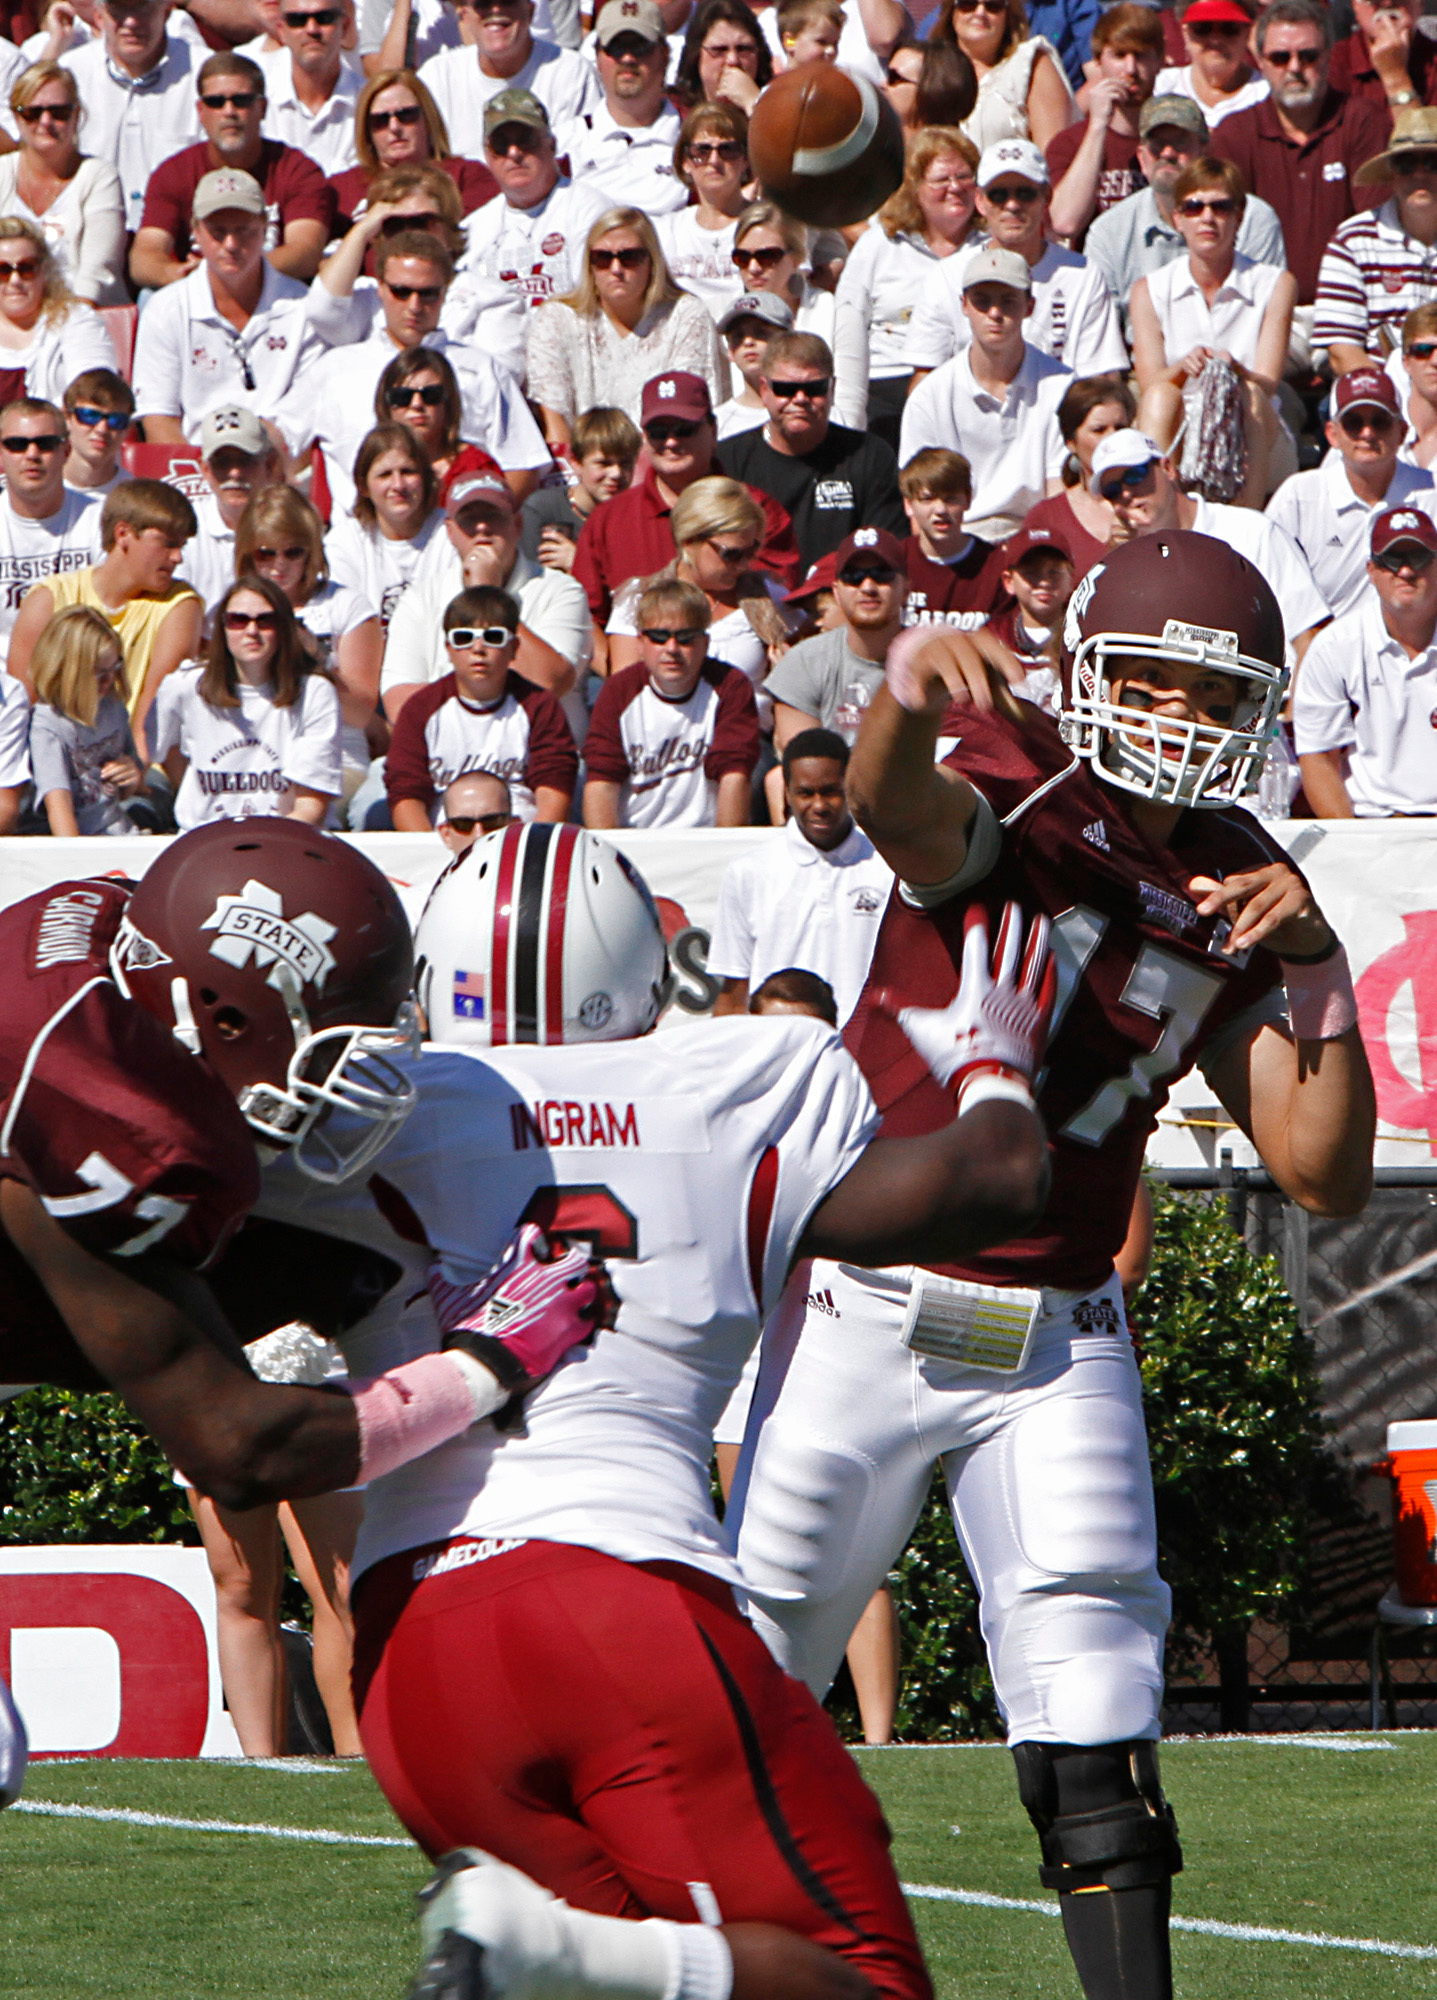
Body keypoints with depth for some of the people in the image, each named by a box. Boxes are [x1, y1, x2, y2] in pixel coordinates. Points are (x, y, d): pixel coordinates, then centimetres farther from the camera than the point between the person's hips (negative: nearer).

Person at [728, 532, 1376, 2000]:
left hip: (1057, 1350, 3)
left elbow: (1324, 1178, 3)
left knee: (1092, 1694, -6)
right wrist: (910, 688, -59)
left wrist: (1315, 972, -11)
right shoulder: (1017, 804, -9)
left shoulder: (1238, 902, 6)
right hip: (867, 1312, -3)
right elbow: (896, 802, -36)